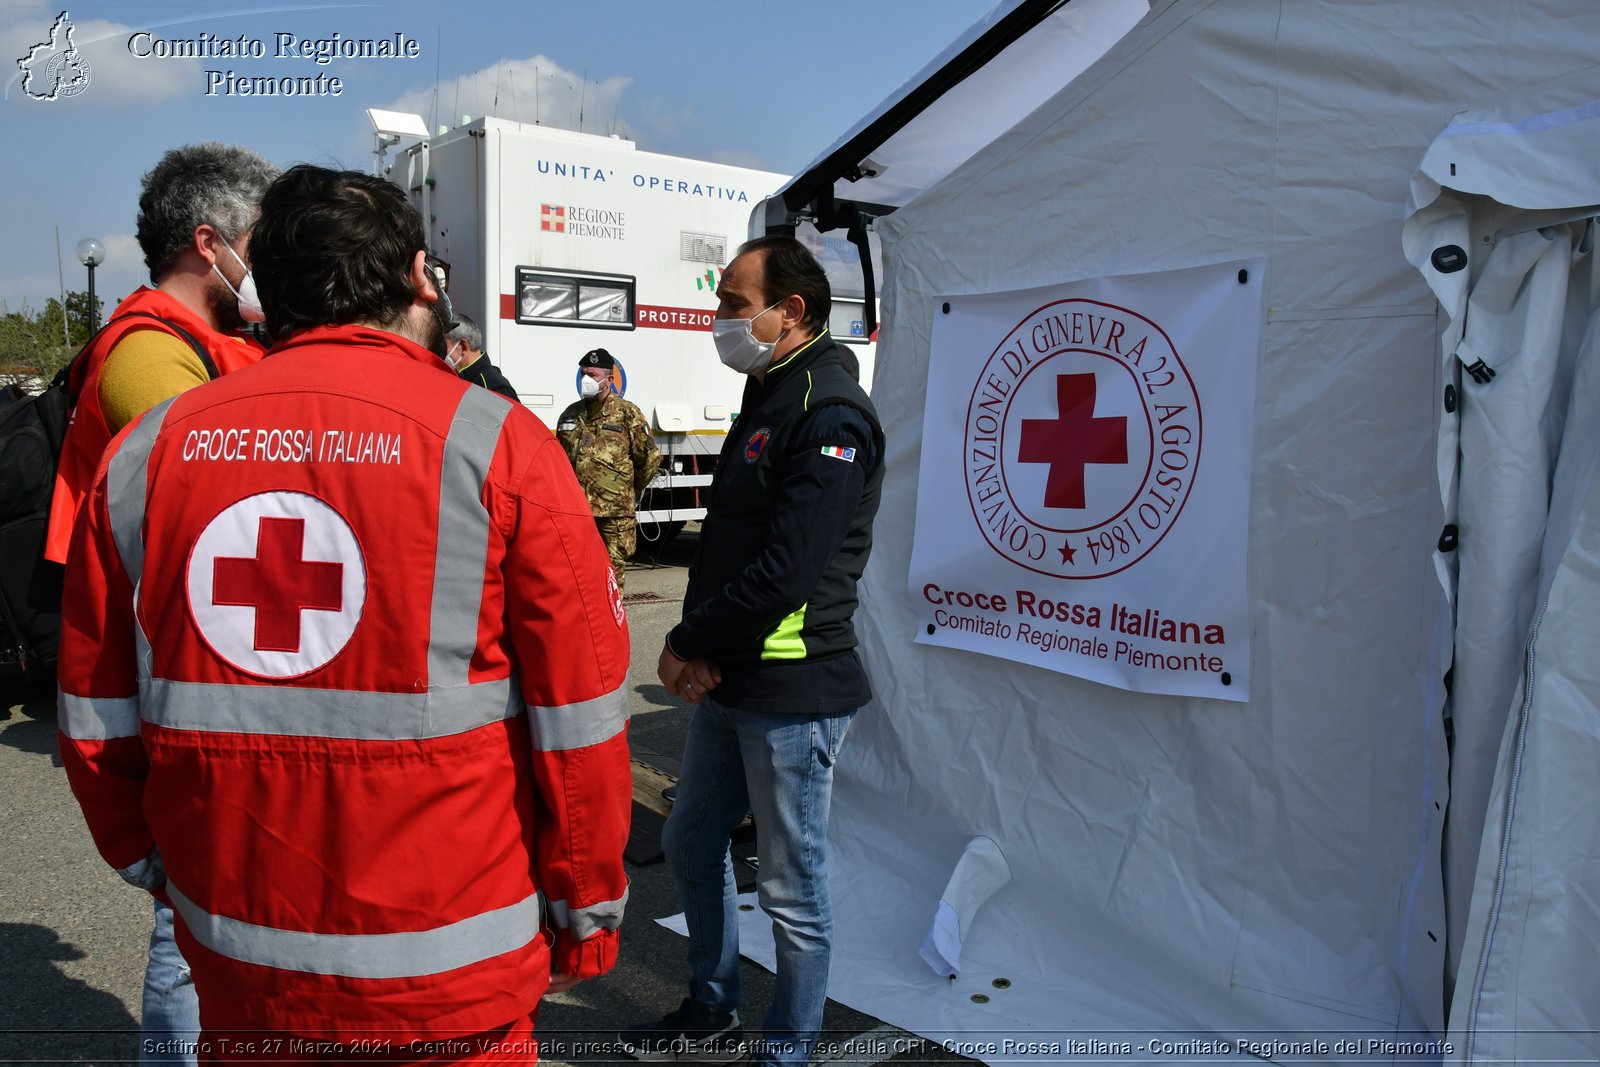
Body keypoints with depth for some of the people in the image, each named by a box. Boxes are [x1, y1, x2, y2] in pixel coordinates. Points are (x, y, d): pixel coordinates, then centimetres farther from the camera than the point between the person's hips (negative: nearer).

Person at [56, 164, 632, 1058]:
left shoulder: (144, 452, -1)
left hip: (233, 959, 4)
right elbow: (579, 716, -11)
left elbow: (97, 714, 6)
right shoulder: (498, 444, -13)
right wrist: (587, 914, 2)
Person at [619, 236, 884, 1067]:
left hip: (793, 690, -10)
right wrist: (696, 645, -3)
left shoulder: (831, 415, -17)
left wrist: (688, 646, -12)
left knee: (792, 890, 6)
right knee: (691, 845, 21)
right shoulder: (766, 400, 13)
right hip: (726, 682, 10)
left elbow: (785, 572, -24)